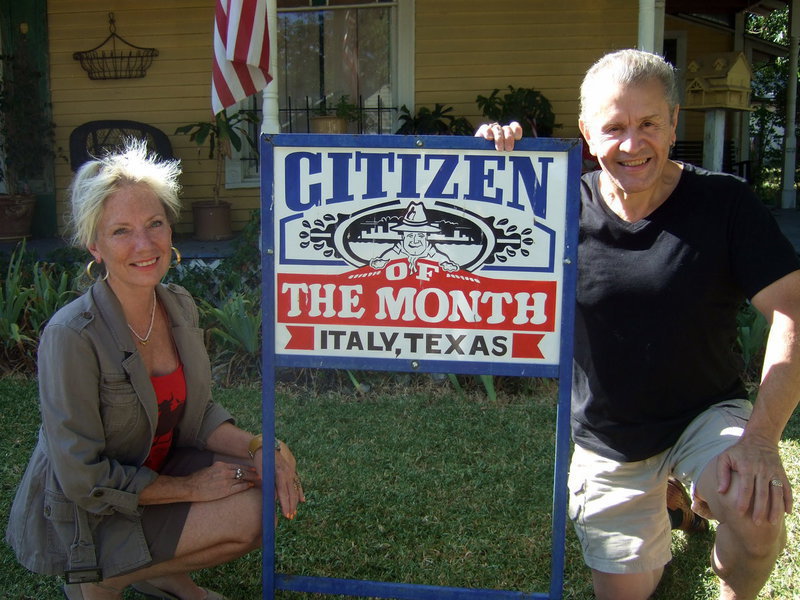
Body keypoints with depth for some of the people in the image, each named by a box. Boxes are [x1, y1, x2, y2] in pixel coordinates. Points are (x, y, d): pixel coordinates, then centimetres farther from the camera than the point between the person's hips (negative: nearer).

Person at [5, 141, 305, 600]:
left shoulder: (180, 306, -5)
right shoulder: (73, 336, -27)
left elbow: (197, 413, 5)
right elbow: (83, 479, -23)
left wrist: (260, 449, -14)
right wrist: (188, 487, -17)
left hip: (155, 471, 7)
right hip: (82, 520, -7)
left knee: (275, 481, -8)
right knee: (248, 515, -19)